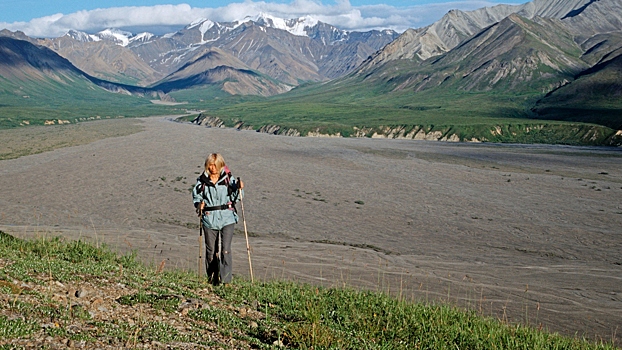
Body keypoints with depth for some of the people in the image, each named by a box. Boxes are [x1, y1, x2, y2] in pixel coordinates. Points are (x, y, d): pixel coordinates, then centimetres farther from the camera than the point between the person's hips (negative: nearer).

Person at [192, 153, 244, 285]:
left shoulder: (228, 178, 2)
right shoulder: (202, 180, 4)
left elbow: (235, 197, 1)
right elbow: (197, 196, 14)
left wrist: (238, 188, -17)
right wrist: (199, 204, -6)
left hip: (227, 219, -2)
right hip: (209, 219, 2)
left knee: (225, 249, -9)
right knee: (211, 250, 9)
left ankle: (225, 279, -6)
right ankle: (212, 278, 25)